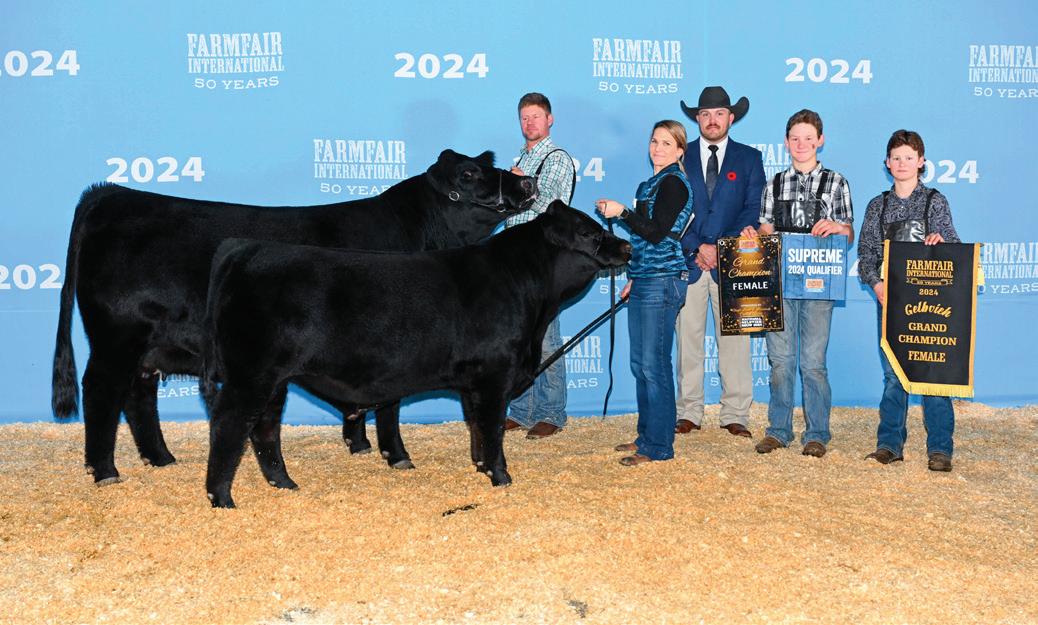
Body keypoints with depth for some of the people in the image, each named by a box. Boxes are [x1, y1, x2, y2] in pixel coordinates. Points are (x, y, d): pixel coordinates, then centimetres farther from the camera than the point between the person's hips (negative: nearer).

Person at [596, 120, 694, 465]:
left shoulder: (674, 183, -9)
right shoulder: (650, 184, 18)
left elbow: (656, 232, -18)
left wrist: (622, 212, -14)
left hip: (661, 283, -10)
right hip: (644, 282, 10)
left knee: (654, 365, -8)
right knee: (640, 363, 12)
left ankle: (658, 446, -2)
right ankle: (646, 436, 22)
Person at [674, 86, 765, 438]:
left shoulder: (749, 158, 9)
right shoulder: (679, 158, 11)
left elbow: (754, 211, 1)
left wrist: (720, 248, -10)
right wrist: (696, 248, -9)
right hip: (687, 262, 1)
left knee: (734, 340, 0)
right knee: (688, 339, 2)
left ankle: (735, 415, 5)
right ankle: (689, 413, 9)